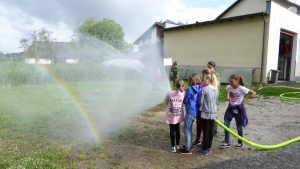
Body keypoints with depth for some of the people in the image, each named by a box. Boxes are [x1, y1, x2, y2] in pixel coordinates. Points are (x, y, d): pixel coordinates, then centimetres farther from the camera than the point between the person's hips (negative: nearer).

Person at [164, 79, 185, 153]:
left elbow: (165, 103, -3)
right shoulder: (183, 93, -12)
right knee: (177, 130, 18)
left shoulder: (169, 93, -16)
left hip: (171, 116, -2)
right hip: (179, 116, 2)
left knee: (172, 131, 10)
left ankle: (173, 147, 17)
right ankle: (177, 146, 28)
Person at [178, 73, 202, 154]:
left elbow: (185, 101, -8)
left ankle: (188, 149, 6)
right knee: (189, 129, 20)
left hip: (190, 112, -8)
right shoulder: (199, 89, 4)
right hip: (195, 111, 8)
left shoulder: (189, 90, -17)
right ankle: (189, 145, 30)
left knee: (187, 130, 0)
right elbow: (199, 100, 12)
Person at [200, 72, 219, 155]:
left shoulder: (204, 89, -15)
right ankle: (208, 147, 26)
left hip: (206, 113, -5)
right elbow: (216, 101, 13)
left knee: (206, 131, 3)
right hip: (214, 113, 6)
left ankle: (205, 149, 11)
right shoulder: (216, 89, 4)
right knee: (211, 130, 13)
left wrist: (200, 108, 9)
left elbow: (201, 101, -10)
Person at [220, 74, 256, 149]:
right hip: (230, 108, 5)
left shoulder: (241, 88, -19)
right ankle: (227, 142, 12)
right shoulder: (229, 87, -4)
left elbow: (253, 93, -14)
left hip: (238, 108, -5)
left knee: (239, 127, 9)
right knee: (226, 125, 1)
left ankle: (240, 143, 28)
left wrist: (245, 99, -14)